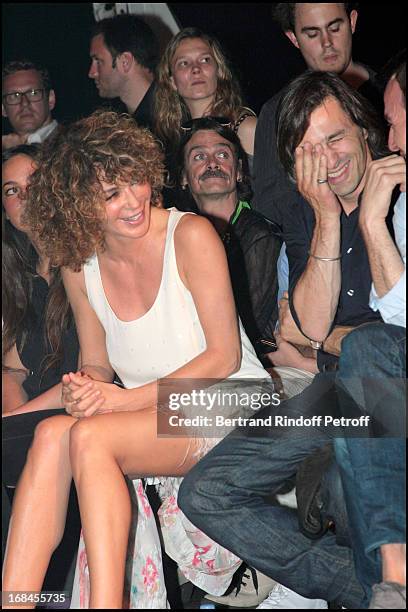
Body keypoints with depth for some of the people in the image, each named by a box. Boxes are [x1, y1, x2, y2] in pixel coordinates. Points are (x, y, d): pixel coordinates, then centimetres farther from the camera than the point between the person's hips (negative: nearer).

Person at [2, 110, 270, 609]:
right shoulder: (78, 266, 4)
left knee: (89, 436, -29)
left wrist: (127, 399, -16)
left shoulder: (190, 236, -10)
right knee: (53, 433, -25)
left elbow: (224, 356, -11)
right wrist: (85, 387, -13)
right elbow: (96, 362, 12)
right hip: (153, 418, 5)